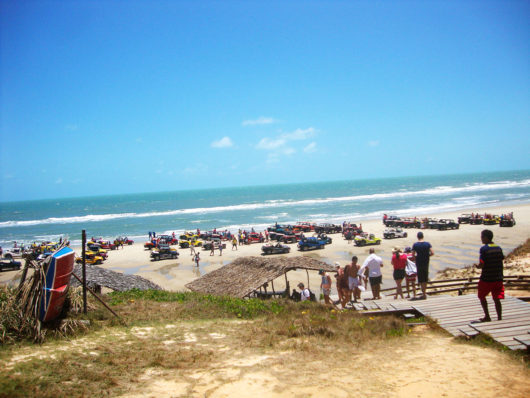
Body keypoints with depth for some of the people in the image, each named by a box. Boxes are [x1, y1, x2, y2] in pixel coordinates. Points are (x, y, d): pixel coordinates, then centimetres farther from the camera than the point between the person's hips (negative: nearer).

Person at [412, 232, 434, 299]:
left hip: (419, 263, -2)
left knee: (421, 279, 4)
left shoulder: (415, 245, -10)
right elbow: (432, 253, -11)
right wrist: (427, 255, 8)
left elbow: (413, 255, -11)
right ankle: (424, 293, 24)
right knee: (425, 279, 16)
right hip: (426, 263, 2)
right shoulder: (427, 244, -5)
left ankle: (424, 294, 3)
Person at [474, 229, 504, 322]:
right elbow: (501, 261, 11)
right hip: (498, 278, 5)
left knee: (482, 297, 13)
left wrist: (477, 266, 3)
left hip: (486, 279, -5)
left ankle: (487, 317, 12)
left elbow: (482, 264, -18)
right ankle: (499, 318, 5)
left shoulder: (484, 249, -13)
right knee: (496, 299, 7)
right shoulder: (498, 248, 6)